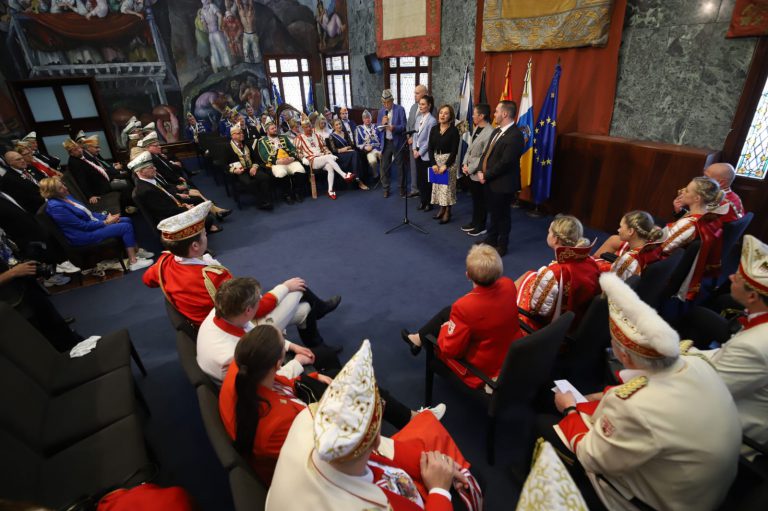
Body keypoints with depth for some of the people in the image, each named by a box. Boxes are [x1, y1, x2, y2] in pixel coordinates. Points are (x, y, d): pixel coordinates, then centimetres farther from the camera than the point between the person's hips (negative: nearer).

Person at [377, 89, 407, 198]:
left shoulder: (400, 109, -6)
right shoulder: (381, 111, 7)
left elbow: (403, 126, -12)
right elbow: (378, 128, 6)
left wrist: (394, 128, -30)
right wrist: (382, 123, -16)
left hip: (397, 142, -3)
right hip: (385, 142, 3)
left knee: (400, 166, 6)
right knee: (384, 167, 5)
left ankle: (402, 188, 20)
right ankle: (386, 188, 17)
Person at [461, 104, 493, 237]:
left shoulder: (489, 133, -21)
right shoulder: (476, 128, 8)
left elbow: (484, 156, -21)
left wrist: (470, 169, -15)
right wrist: (465, 164, 2)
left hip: (479, 173, -8)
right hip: (470, 171, 8)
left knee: (481, 201, 7)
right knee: (474, 199, 19)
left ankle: (481, 227, 21)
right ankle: (474, 222, 34)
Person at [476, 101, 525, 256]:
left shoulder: (515, 136, -20)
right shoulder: (496, 131, 9)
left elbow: (504, 163, -24)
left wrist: (486, 175, -17)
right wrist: (480, 171, -3)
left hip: (503, 184, -8)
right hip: (490, 181, 8)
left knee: (502, 215, 7)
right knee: (493, 212, 21)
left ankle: (502, 245, 23)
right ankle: (491, 239, 38)